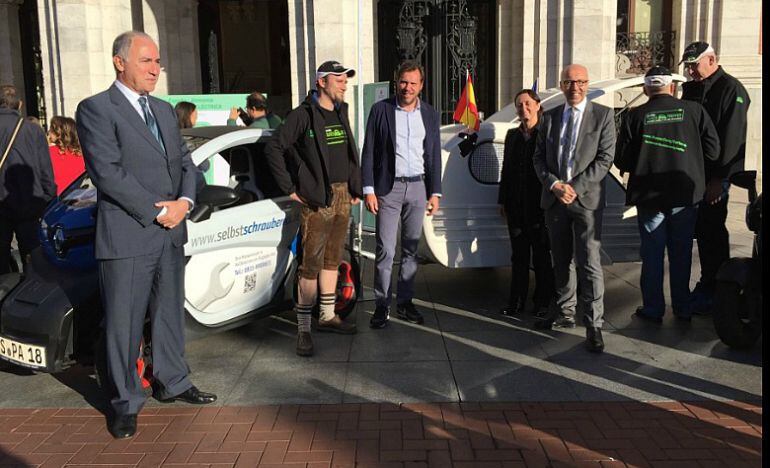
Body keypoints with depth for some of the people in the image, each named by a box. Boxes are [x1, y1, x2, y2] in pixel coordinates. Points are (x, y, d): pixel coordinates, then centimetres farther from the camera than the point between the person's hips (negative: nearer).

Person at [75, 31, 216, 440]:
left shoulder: (164, 110, 15)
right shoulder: (95, 109, -8)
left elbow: (184, 161, 14)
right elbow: (108, 173, -16)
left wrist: (184, 201, -5)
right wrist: (158, 211, -15)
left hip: (171, 234, 7)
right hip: (127, 236, -7)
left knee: (169, 314, 17)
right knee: (124, 324, 4)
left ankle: (171, 382, 33)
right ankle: (125, 402, 18)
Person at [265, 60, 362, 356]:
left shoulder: (340, 113, 13)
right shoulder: (303, 115, -9)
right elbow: (274, 148, -12)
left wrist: (355, 187, 13)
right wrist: (290, 189, -11)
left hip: (343, 197, 7)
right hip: (317, 199, -7)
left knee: (332, 260, 15)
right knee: (311, 265, -6)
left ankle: (327, 316, 27)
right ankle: (303, 328, 1)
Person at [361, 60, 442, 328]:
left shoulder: (430, 115, 9)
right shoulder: (381, 110, 0)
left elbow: (434, 156, 12)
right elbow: (368, 153, -1)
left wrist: (435, 193, 7)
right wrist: (368, 190, -7)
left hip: (418, 188, 3)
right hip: (388, 188, -3)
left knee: (411, 249, 8)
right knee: (385, 250, -5)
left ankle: (404, 302, 18)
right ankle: (382, 305, 5)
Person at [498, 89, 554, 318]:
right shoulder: (512, 135, 12)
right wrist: (503, 200, 12)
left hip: (540, 204, -4)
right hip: (516, 204, 5)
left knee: (541, 254, 5)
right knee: (518, 254, 10)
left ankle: (542, 303, 14)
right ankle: (516, 301, 18)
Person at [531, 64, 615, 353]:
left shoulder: (603, 115, 0)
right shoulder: (550, 117, 11)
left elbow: (605, 159, -6)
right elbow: (539, 157, 8)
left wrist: (574, 187, -14)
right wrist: (554, 185, -10)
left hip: (586, 199, -4)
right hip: (554, 199, 4)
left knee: (589, 263, -7)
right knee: (561, 262, 13)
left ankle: (593, 325, 1)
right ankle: (565, 315, 26)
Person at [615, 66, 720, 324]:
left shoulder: (635, 116, -8)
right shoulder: (694, 110, -5)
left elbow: (621, 160, -7)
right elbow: (712, 150, -2)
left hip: (649, 196, -1)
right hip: (686, 195, 1)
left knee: (652, 254, 9)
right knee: (681, 253, 13)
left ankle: (653, 309, 16)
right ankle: (682, 309, 23)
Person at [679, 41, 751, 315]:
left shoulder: (731, 89, -9)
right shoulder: (691, 89, 15)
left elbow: (731, 138, -15)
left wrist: (719, 179, -19)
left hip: (714, 176, -7)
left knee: (712, 231, -3)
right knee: (701, 230, 11)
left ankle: (714, 292, 6)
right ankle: (707, 284, 22)